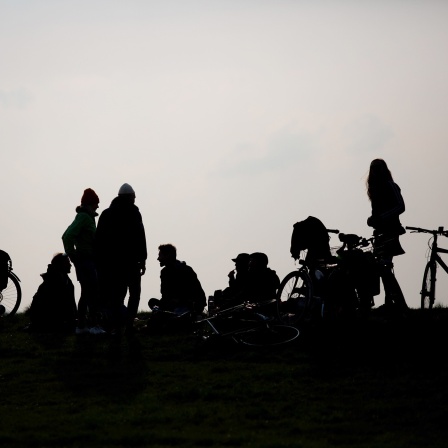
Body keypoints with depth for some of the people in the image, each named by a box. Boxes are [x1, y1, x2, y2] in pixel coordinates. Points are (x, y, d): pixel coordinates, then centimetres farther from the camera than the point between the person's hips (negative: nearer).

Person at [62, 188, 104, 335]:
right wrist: (72, 254, -15)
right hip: (85, 259, -10)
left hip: (89, 260, 10)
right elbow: (68, 236, -24)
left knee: (86, 293, 12)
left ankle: (81, 325, 16)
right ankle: (93, 324, -15)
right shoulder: (83, 217, -14)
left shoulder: (87, 217, 17)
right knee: (93, 292, -13)